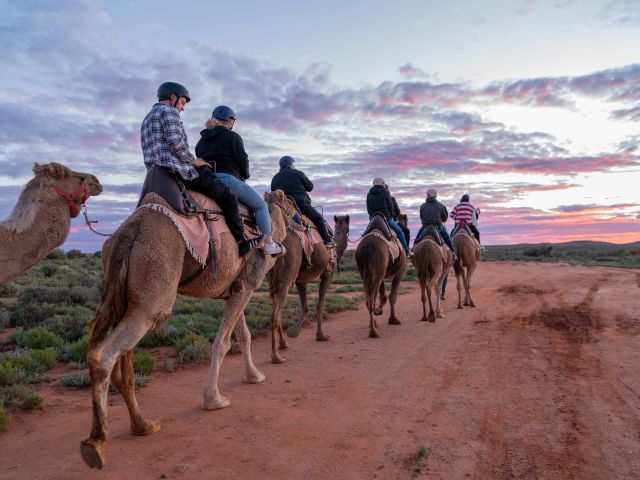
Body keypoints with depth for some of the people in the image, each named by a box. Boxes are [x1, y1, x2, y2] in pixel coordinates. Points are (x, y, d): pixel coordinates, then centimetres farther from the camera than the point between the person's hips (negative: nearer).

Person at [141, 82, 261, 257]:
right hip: (179, 170, -10)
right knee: (228, 196, -2)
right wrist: (193, 160, -7)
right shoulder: (168, 111, -4)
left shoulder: (147, 119, 27)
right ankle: (241, 242, -2)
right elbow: (175, 141, -19)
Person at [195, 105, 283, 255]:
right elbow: (242, 160, -3)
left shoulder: (201, 141, 20)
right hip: (227, 178, -7)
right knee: (260, 205, 4)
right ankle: (269, 244, 1)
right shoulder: (232, 136, 0)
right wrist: (245, 176, 16)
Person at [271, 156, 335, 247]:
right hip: (300, 203, -5)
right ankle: (327, 240, -10)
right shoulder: (298, 173, 4)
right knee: (318, 218, -2)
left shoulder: (275, 178, 17)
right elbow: (310, 187, 8)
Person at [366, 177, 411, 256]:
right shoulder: (385, 193, -7)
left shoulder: (369, 194, 2)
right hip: (386, 218, -3)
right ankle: (406, 251, 12)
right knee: (399, 231, 11)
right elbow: (391, 208, -3)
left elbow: (368, 209, 7)